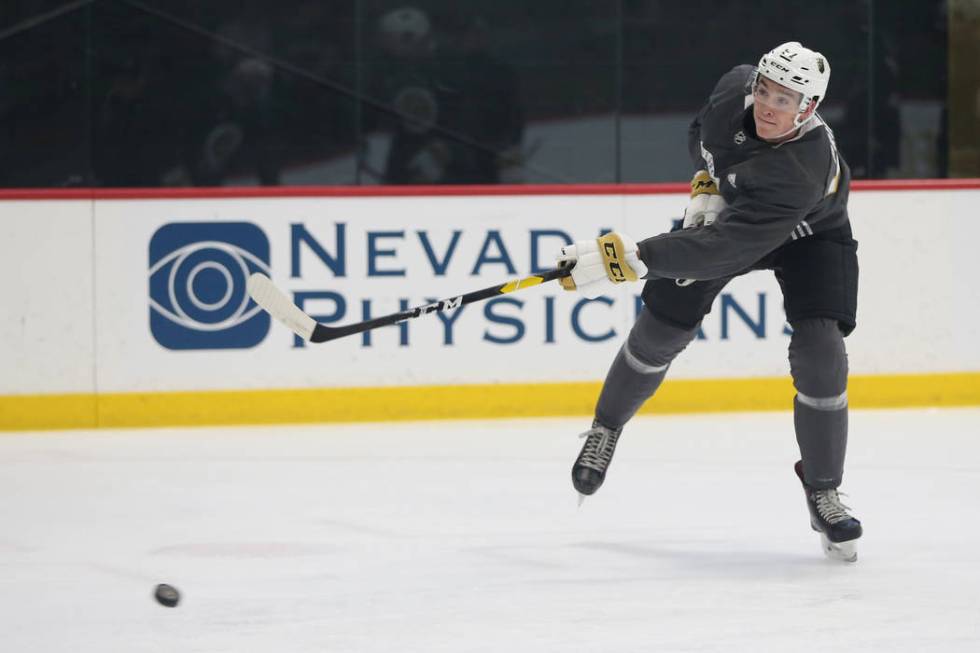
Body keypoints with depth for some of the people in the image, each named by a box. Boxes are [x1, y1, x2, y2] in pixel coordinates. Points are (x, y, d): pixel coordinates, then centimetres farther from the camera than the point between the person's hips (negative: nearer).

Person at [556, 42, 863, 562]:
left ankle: (823, 492, -3)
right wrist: (706, 186, -11)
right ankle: (606, 428, 29)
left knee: (819, 354, -20)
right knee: (661, 327, 2)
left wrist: (634, 258, -55)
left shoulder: (801, 171, -45)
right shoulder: (736, 88, -28)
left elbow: (724, 247, -51)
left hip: (808, 233, -5)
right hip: (726, 206, 5)